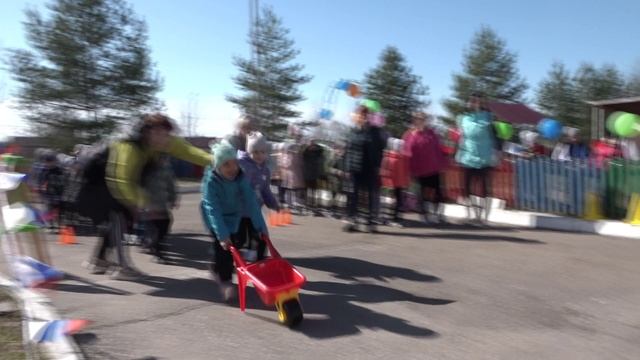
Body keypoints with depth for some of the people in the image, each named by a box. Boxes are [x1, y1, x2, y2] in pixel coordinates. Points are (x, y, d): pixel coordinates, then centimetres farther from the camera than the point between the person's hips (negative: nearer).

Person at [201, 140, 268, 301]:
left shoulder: (241, 176, -22)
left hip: (236, 215, 5)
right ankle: (225, 281, 8)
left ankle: (218, 268, 40)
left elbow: (250, 200, -24)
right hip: (218, 218, -4)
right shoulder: (210, 181, -32)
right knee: (223, 247, -12)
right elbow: (213, 209, -36)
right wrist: (222, 235, -43)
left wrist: (260, 225, -27)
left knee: (239, 241, 14)